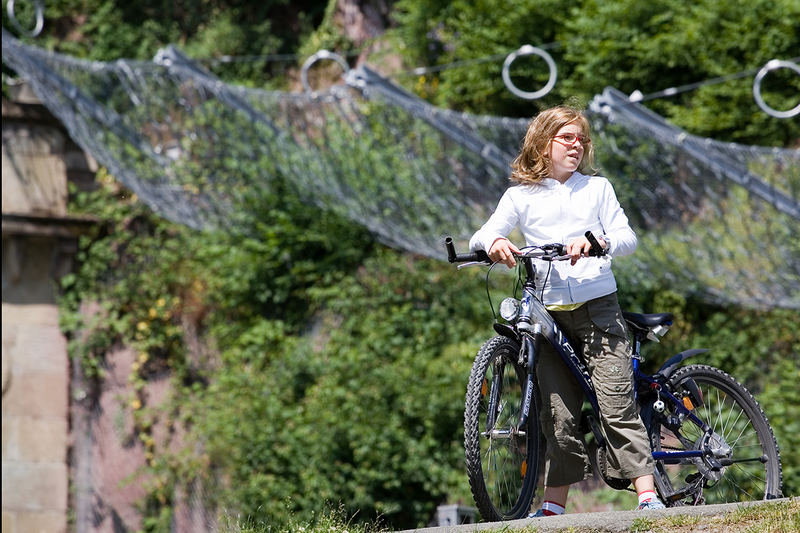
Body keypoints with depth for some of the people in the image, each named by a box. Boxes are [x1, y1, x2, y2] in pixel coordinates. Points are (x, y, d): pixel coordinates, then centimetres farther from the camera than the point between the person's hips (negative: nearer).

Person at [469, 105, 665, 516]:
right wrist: (493, 243, -23)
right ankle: (554, 504, 5)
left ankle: (647, 493, -11)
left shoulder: (597, 188, 11)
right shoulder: (521, 196, 10)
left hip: (597, 307, -1)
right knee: (558, 412, -1)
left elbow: (627, 238, 2)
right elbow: (480, 237, 2)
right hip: (548, 313, 1)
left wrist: (596, 241, -20)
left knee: (617, 404, -9)